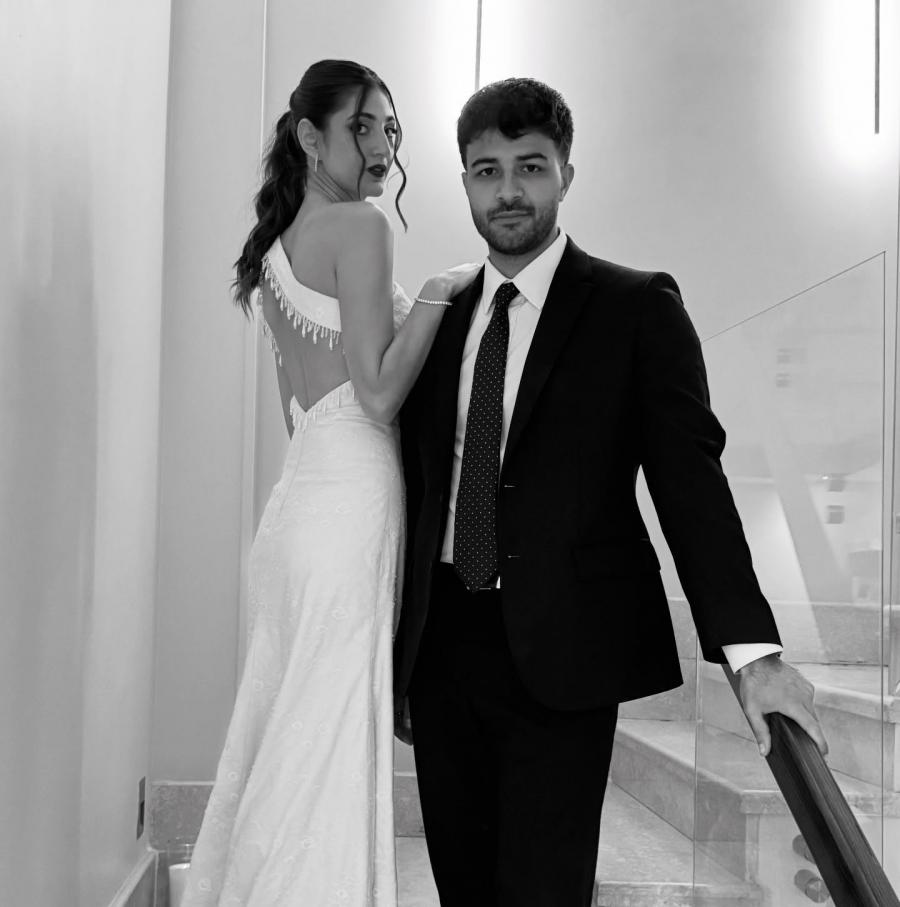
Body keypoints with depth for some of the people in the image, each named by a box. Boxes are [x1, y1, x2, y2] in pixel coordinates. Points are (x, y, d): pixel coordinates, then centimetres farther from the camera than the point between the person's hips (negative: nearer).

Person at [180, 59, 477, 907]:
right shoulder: (359, 225, -7)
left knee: (280, 735, 13)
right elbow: (378, 393, -14)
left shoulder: (275, 248, 18)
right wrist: (439, 293, -7)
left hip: (296, 497, 9)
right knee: (332, 745, -3)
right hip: (352, 501, -9)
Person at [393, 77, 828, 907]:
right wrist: (397, 656, 15)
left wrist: (752, 650, -20)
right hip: (441, 645, 4)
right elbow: (419, 490, 14)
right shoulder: (440, 318, 12)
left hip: (560, 656, -4)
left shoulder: (636, 307, -1)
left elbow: (690, 478, -9)